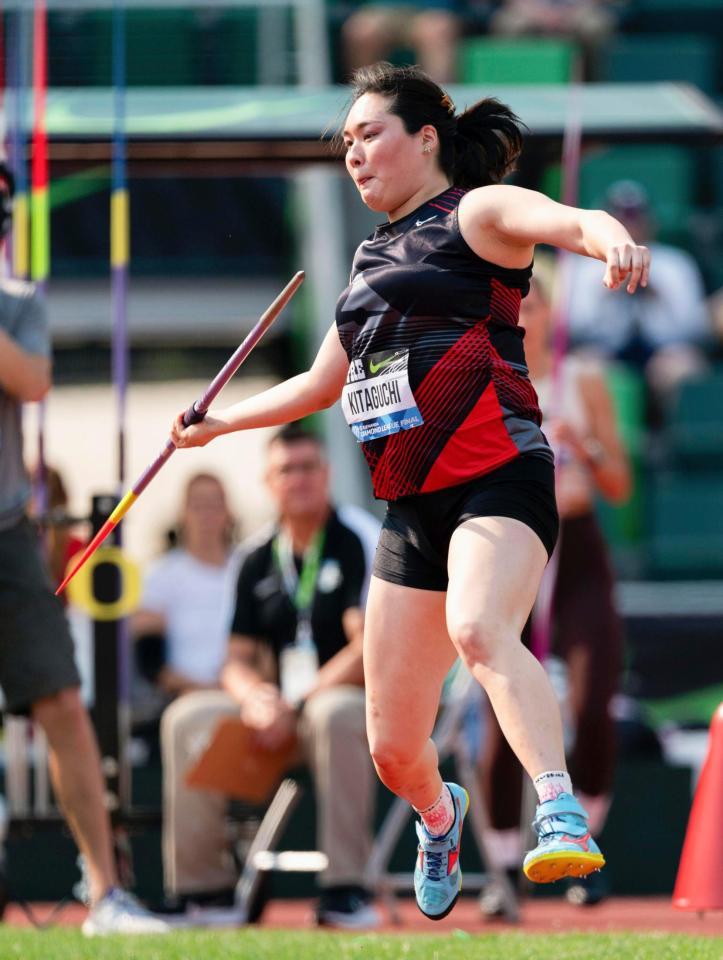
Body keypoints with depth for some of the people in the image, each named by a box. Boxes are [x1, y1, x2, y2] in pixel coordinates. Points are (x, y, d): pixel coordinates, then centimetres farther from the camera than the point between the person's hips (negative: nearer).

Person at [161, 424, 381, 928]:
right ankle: (202, 886, -12)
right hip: (279, 706, 6)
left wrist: (296, 708, -20)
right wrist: (255, 697, -13)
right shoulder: (258, 558, 12)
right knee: (189, 717, -14)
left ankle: (345, 888, -38)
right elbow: (238, 659, 12)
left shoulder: (360, 540, -7)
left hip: (367, 703, -6)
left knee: (333, 714, -39)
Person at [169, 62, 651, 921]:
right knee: (393, 751, 9)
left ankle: (561, 816, -51)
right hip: (411, 505, 7)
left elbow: (576, 221, -22)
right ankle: (439, 817, 42)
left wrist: (608, 238, -45)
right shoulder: (375, 256, 24)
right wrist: (218, 424, 43)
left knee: (479, 631, -39)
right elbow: (321, 384, 38)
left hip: (496, 475, -7)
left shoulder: (476, 213, 1)